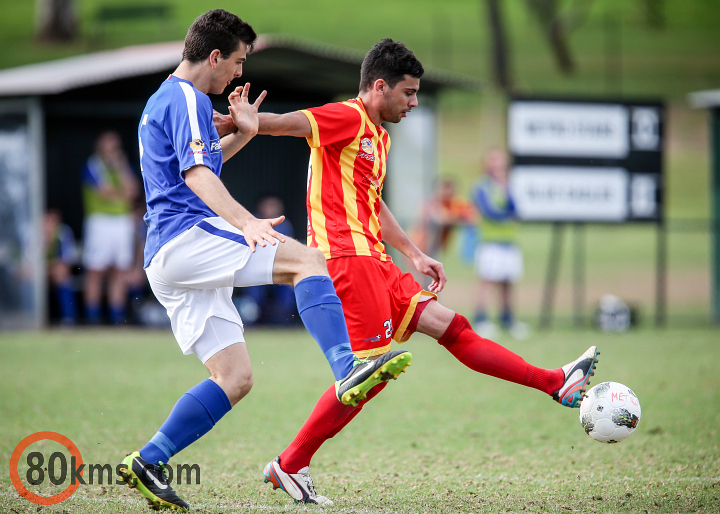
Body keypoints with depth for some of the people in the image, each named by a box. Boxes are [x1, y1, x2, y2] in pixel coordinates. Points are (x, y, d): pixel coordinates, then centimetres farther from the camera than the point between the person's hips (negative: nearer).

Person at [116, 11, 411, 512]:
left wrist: (240, 135, 34)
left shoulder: (163, 101, 27)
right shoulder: (187, 99, -5)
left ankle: (147, 463, 0)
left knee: (236, 378, 4)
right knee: (306, 259, -23)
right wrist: (245, 221, -34)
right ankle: (348, 372, -40)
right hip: (187, 236, -10)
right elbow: (195, 174, -21)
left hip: (165, 261, 10)